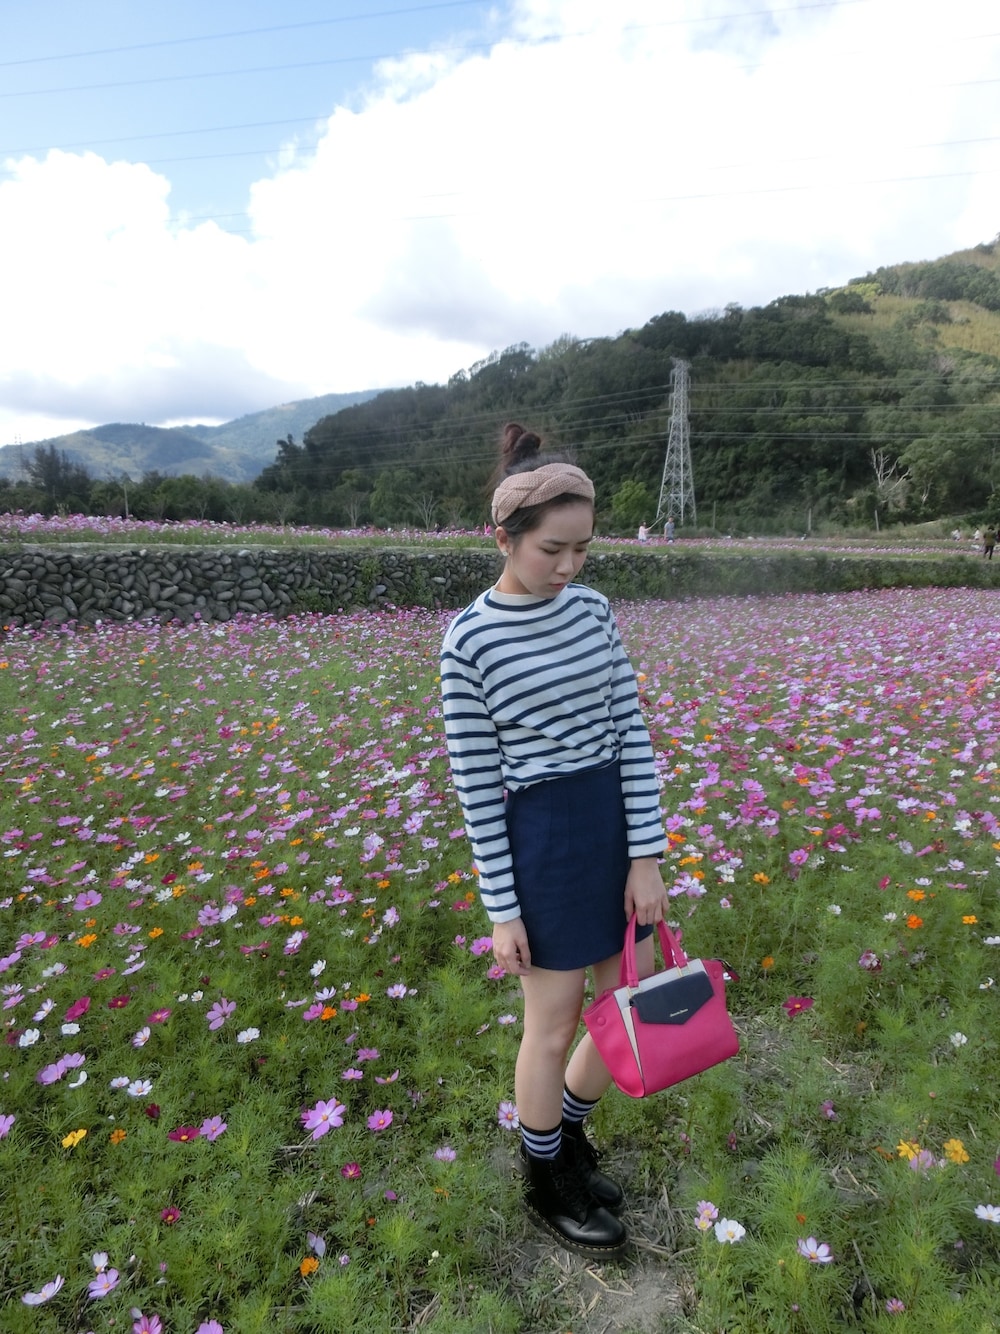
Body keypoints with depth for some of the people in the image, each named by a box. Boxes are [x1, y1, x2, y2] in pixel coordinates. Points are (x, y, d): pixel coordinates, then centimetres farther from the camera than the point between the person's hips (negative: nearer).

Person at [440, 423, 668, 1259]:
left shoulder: (592, 611, 1)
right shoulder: (469, 641, -13)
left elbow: (631, 730, 2)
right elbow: (476, 783, -10)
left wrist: (649, 856, -3)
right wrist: (502, 910, -7)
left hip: (619, 818, 6)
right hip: (539, 834, -5)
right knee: (554, 1020, 11)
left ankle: (567, 1130, 45)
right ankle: (545, 1181, 40)